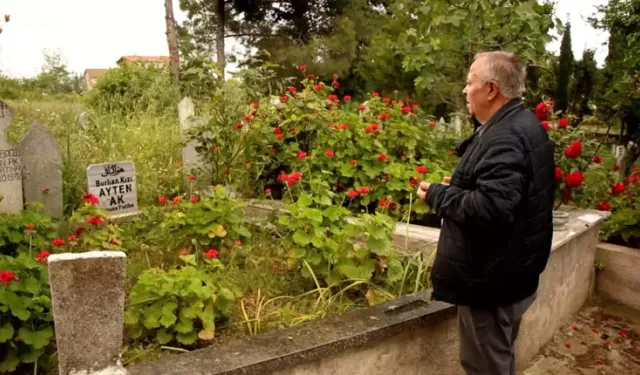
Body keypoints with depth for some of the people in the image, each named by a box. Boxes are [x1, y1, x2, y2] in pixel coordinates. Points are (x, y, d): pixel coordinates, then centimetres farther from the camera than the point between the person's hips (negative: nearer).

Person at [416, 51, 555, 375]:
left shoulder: (506, 137, -24)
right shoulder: (521, 125, 10)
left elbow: (490, 209, -34)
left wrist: (439, 195, -19)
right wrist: (459, 186, 11)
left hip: (492, 281, -11)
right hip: (509, 274, 11)